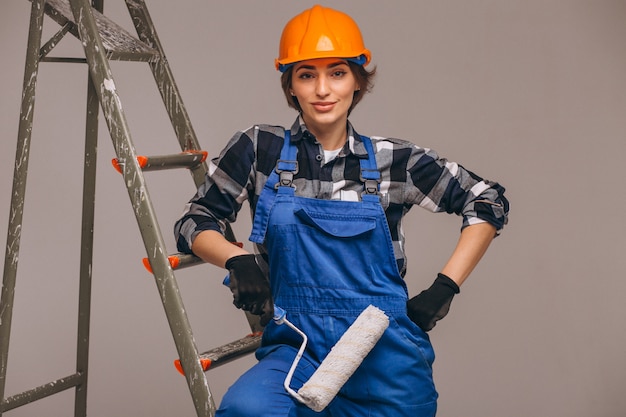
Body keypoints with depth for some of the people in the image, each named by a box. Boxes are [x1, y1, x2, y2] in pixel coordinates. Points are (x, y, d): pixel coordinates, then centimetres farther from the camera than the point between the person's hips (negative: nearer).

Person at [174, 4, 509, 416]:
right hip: (298, 347, -1)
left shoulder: (391, 160, 0)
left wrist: (445, 287, -1)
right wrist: (237, 259, -16)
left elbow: (489, 202, 8)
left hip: (386, 352, 1)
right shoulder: (260, 150, 0)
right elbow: (193, 223, 4)